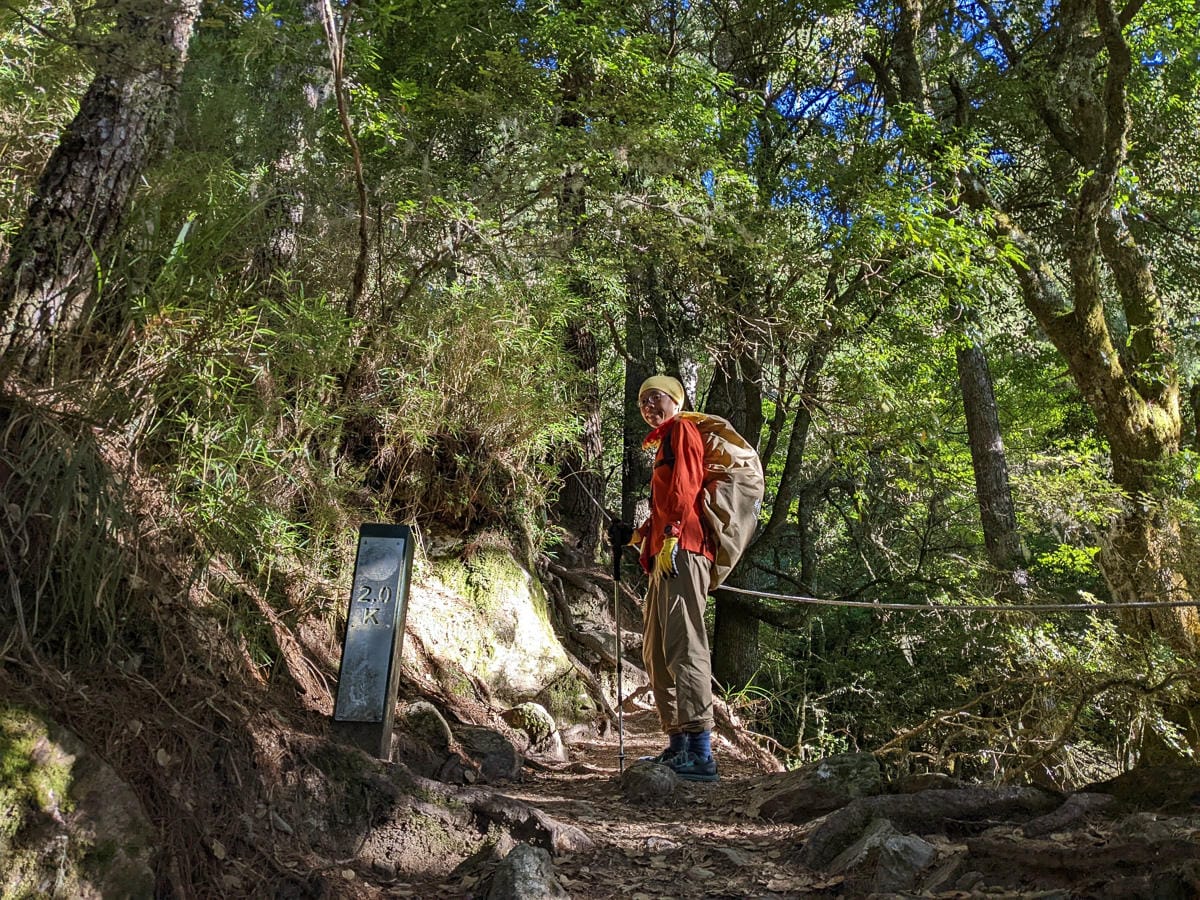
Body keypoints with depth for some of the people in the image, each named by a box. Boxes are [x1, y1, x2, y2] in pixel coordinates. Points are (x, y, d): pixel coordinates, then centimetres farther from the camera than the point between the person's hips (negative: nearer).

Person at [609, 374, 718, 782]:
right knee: (656, 653, 11)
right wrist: (635, 536, 22)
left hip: (682, 551, -11)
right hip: (664, 557, 11)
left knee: (683, 646, -17)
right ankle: (678, 746, 16)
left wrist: (670, 537, -22)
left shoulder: (682, 430, 2)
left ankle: (699, 754, -18)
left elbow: (684, 488, -13)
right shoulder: (663, 444, 30)